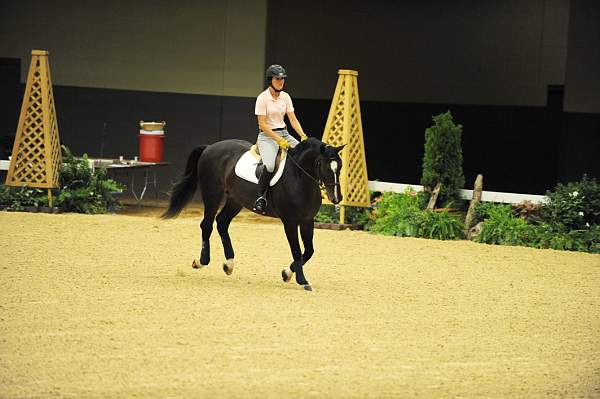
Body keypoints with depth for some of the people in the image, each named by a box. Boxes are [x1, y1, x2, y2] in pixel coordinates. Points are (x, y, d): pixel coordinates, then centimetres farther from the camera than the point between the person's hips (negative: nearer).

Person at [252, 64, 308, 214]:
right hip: (267, 136, -6)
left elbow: (293, 120, 6)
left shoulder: (285, 97, 8)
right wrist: (279, 140, -21)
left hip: (284, 133, 7)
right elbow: (262, 124, -14)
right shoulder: (263, 98, -10)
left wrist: (303, 136, -10)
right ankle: (261, 198, -20)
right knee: (270, 165, -33)